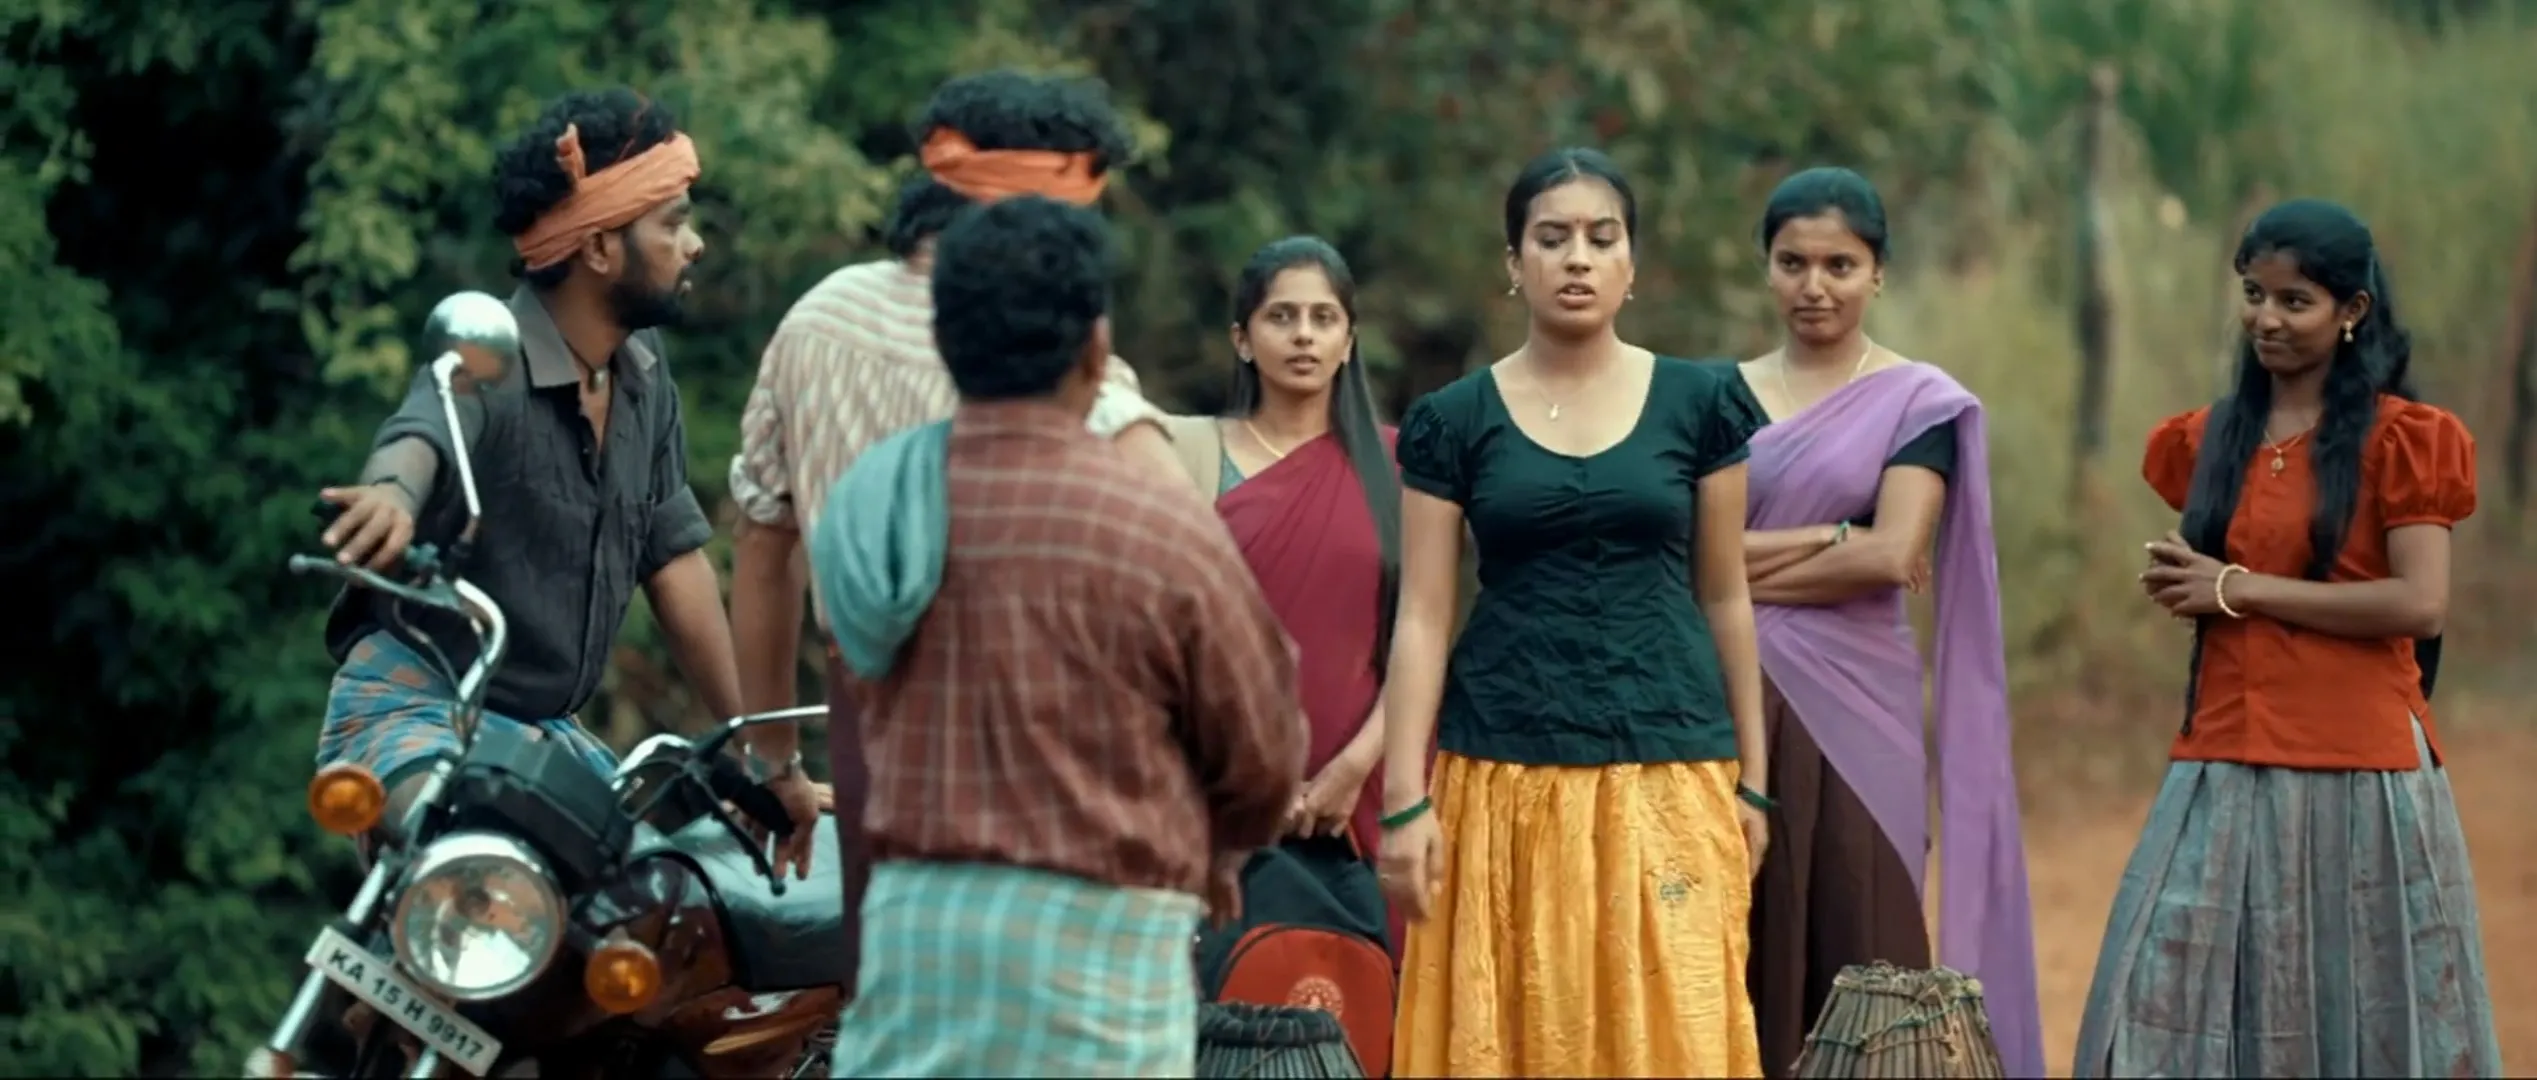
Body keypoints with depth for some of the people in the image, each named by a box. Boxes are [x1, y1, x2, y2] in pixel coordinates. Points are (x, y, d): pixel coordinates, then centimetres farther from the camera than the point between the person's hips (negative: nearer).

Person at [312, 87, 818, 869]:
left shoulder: (643, 374, 7)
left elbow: (675, 559, 11)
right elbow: (418, 440, -39)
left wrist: (768, 755, 11)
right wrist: (393, 494, -66)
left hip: (551, 731, 9)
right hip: (418, 712, -8)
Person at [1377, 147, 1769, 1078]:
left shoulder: (1699, 402, 5)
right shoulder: (1452, 422, 3)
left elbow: (1725, 597, 9)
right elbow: (1422, 618, 1)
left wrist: (1752, 779, 8)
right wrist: (1404, 801, -5)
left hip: (1670, 780, 0)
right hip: (1504, 782, 0)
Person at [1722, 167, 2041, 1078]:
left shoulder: (1918, 404, 1)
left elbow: (1893, 554, -12)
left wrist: (1751, 566, -6)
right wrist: (1828, 538, -10)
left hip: (1854, 705, -3)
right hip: (1734, 704, 3)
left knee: (1854, 940, -1)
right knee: (1742, 944, 2)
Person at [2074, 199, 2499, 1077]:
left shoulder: (2399, 440, -4)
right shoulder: (2210, 439, 13)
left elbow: (2421, 605, -14)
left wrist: (2244, 589, -11)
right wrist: (2174, 583, 1)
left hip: (2357, 769, -5)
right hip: (2225, 766, 5)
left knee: (2359, 1003, 2)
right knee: (2170, 999, -2)